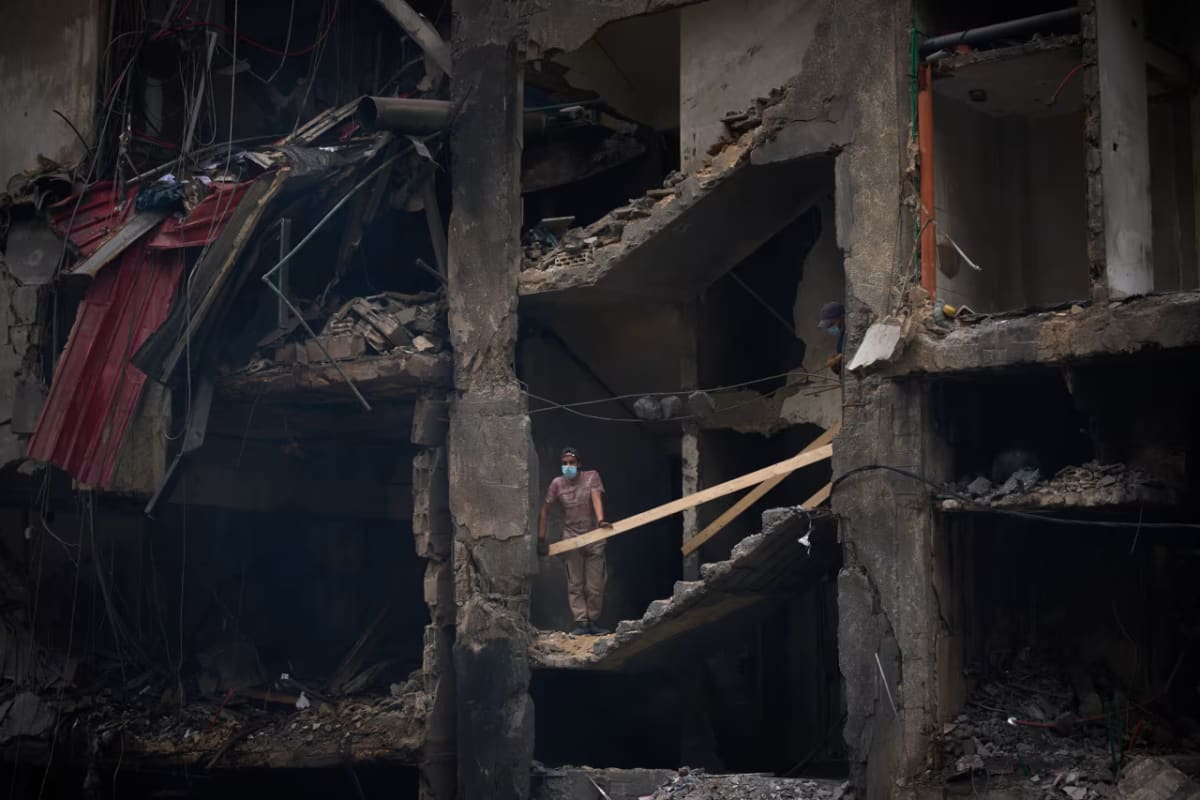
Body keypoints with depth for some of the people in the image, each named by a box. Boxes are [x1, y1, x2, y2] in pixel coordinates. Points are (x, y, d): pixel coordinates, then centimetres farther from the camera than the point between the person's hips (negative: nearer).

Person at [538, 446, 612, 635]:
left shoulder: (591, 476, 0)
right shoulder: (557, 483, 1)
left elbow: (596, 498, -15)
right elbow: (545, 510, 5)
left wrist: (600, 520, -33)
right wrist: (541, 538, 0)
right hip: (571, 539, 1)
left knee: (595, 585, 3)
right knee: (575, 585, -2)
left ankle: (594, 621, 12)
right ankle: (581, 622, 0)